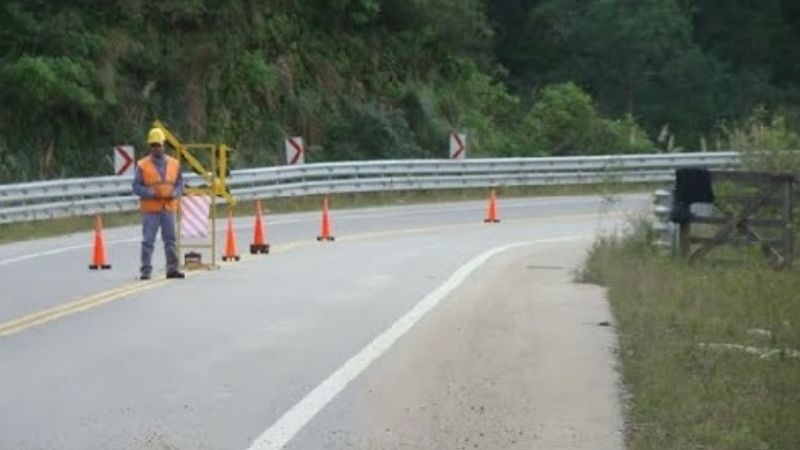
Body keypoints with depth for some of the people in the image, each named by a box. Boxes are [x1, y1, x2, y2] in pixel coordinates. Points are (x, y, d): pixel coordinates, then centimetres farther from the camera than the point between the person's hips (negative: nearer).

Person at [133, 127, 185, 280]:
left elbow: (180, 183, 12)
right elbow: (136, 187, -2)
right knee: (148, 240, -2)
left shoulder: (174, 164, 9)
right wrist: (151, 193, -16)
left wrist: (174, 194, -8)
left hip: (169, 207, 3)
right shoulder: (142, 165, 0)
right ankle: (146, 271, 3)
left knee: (171, 239, 4)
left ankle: (172, 269, 9)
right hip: (150, 209, -3)